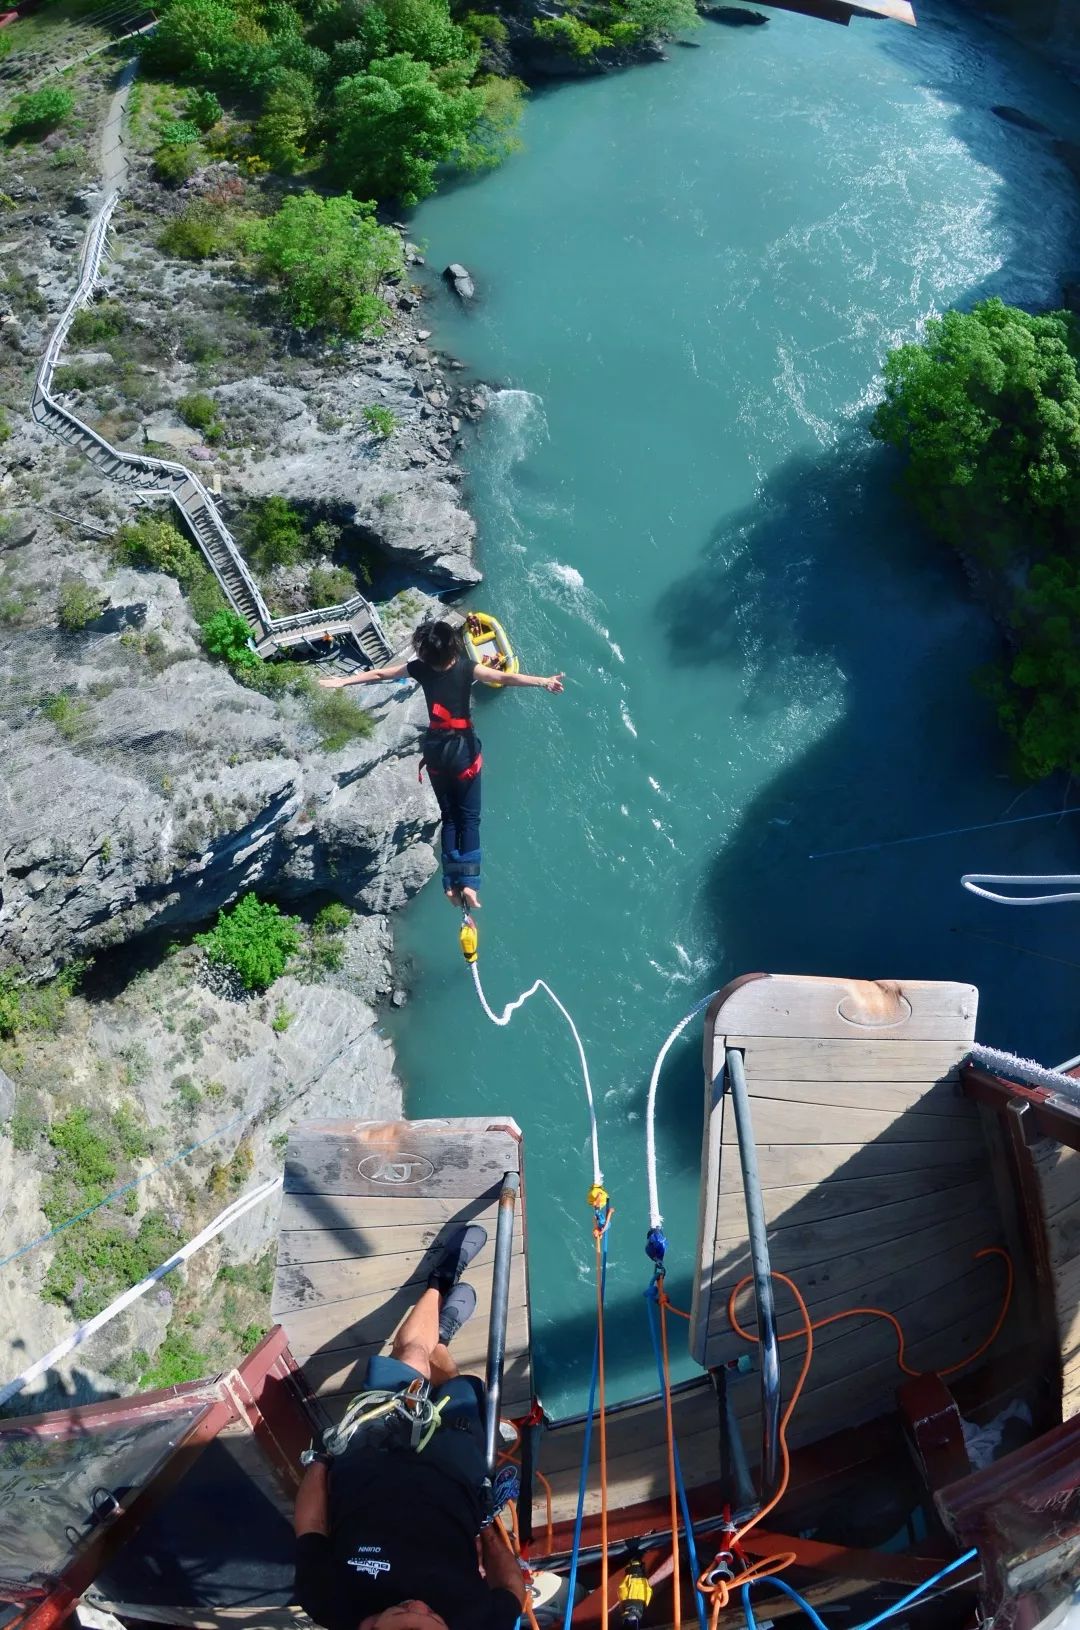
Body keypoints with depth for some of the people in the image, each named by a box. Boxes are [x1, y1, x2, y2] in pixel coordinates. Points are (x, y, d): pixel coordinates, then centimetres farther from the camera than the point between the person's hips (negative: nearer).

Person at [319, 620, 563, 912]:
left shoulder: (421, 668, -3)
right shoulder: (467, 668, -13)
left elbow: (378, 673, 8)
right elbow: (504, 677, -27)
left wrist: (341, 681, 21)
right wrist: (543, 682, -35)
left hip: (435, 749, 3)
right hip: (463, 749, -3)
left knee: (449, 817, 14)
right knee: (469, 818, 4)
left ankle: (451, 881, 7)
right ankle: (468, 882, -9)